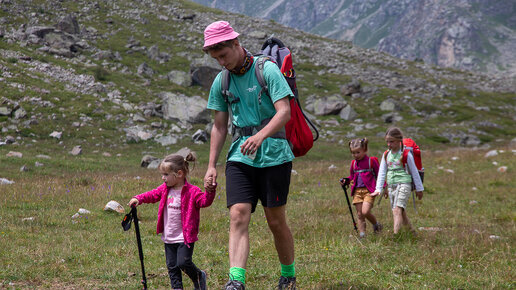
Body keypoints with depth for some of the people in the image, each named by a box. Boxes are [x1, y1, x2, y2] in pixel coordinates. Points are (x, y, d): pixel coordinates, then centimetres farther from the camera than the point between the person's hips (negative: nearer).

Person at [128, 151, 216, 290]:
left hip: (185, 236, -6)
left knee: (183, 262, -11)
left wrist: (209, 191, -41)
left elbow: (204, 201, -22)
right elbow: (152, 195, 15)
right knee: (172, 266, 8)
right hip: (169, 237, 6)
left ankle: (199, 276, 16)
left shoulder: (192, 191, -14)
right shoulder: (165, 189, 6)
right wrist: (139, 199, -1)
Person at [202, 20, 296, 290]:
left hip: (273, 154, -4)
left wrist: (260, 136, -31)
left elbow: (284, 111, -15)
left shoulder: (266, 69, -6)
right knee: (238, 215, -13)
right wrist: (211, 165, 11)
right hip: (239, 155, 4)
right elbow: (219, 126, 16)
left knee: (276, 221, 4)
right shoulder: (221, 81, 9)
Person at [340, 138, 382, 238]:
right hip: (357, 191, 5)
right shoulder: (353, 163, 13)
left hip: (369, 191, -5)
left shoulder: (371, 161, -1)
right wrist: (346, 181, 5)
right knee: (360, 214, 2)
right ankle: (362, 235, 7)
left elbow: (378, 175, 4)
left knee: (365, 212, -19)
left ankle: (376, 224, 8)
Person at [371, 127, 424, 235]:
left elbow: (414, 172, 3)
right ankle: (412, 231, 29)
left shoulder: (406, 154, -5)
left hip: (404, 185, -6)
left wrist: (419, 189, 8)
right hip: (391, 186, 6)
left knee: (397, 210, -20)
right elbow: (382, 172, 14)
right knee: (401, 213, 11)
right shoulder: (386, 155, 10)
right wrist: (378, 189, 8)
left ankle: (396, 235, -28)